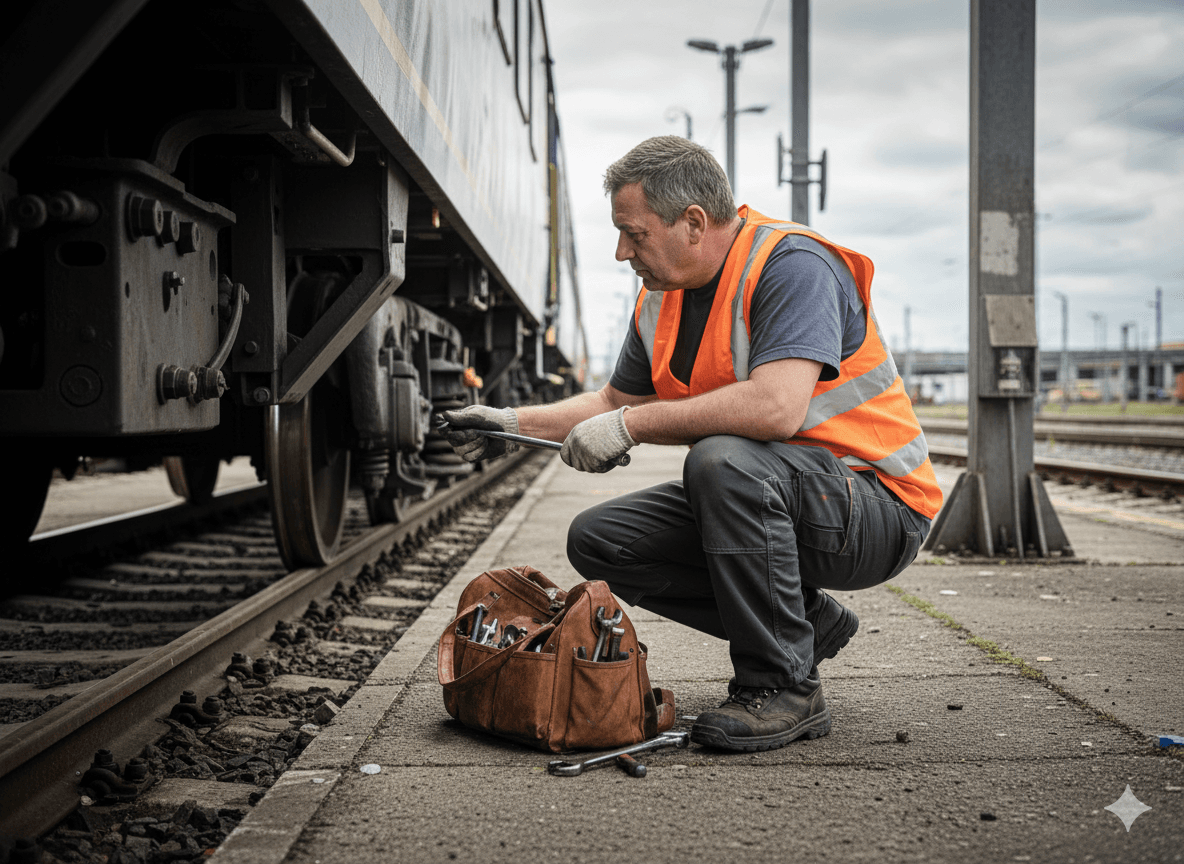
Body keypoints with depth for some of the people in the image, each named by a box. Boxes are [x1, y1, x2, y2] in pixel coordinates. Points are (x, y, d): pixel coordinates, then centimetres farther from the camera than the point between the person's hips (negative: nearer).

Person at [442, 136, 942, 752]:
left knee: (723, 461, -36)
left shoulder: (792, 265, -21)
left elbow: (776, 407, -36)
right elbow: (618, 401, 21)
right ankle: (806, 623, 7)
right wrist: (514, 425, 8)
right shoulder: (662, 298, 5)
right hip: (759, 500, 9)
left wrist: (634, 425, -27)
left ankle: (784, 687, -20)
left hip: (876, 504, -9)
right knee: (598, 540, -1)